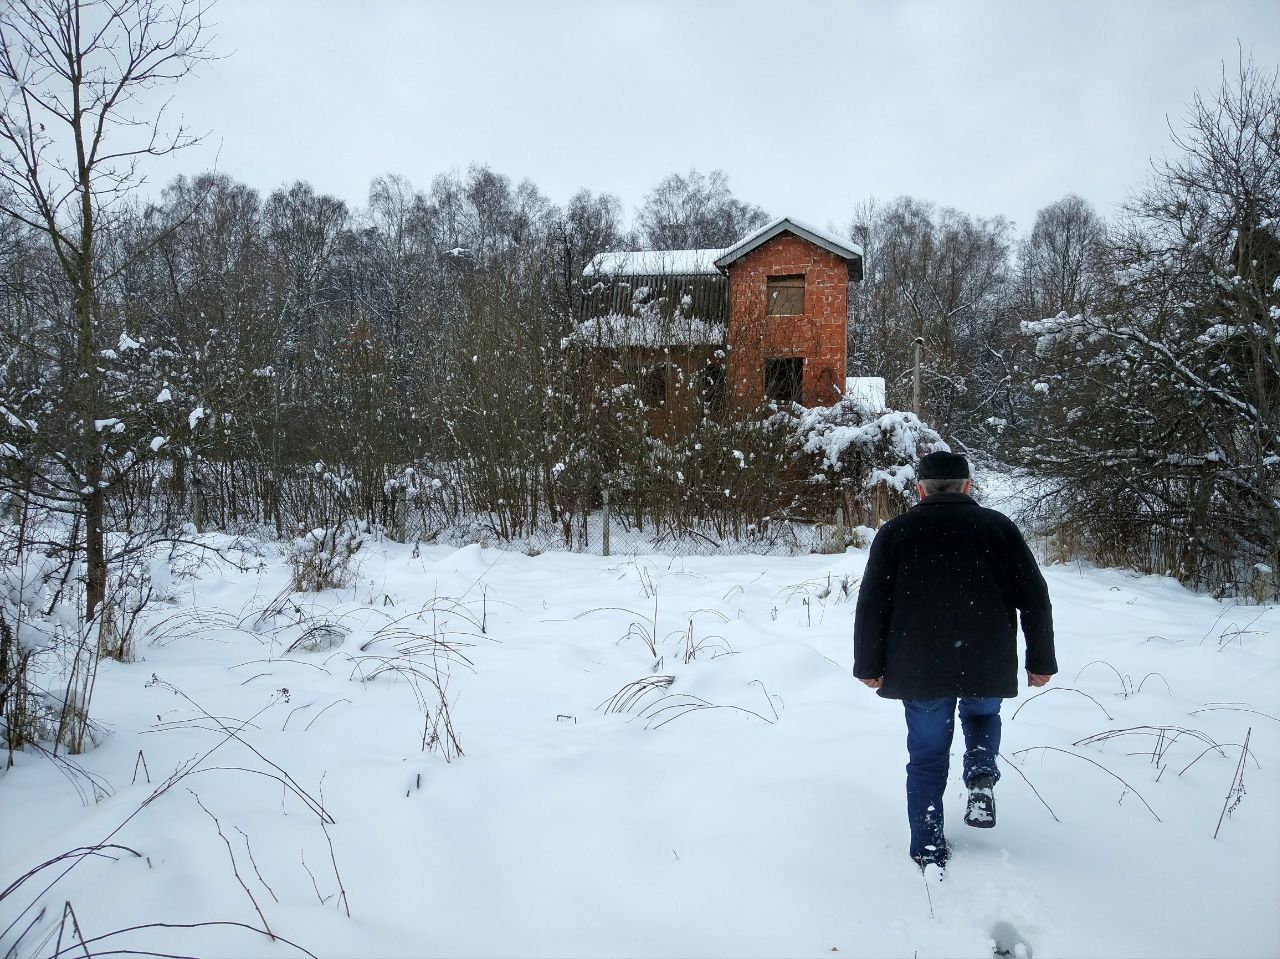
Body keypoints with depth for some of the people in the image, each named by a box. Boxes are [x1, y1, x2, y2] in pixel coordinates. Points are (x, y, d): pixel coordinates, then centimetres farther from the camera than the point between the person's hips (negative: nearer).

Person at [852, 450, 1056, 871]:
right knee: (982, 716, 30)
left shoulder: (896, 532, 0)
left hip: (919, 670, -1)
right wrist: (1041, 660, 11)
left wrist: (869, 665, 6)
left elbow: (871, 605, -2)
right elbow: (1035, 598, 3)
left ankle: (928, 853, 12)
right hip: (987, 666, 1)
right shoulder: (999, 527, 3)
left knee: (927, 758, 11)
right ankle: (981, 776, 4)